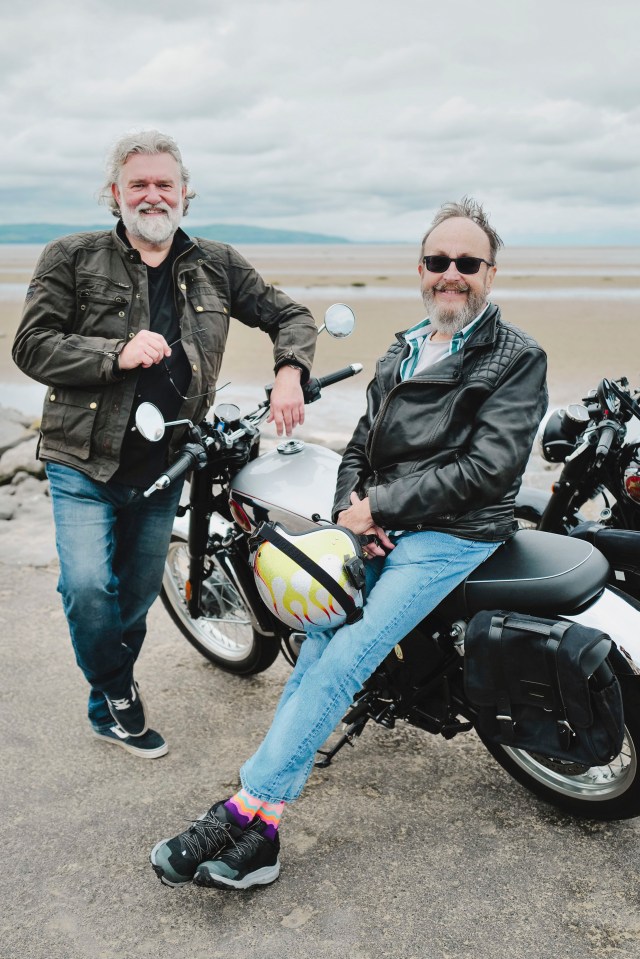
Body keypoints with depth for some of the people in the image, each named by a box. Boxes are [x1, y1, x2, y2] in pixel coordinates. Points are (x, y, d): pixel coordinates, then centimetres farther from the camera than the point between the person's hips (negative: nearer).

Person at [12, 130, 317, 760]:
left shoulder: (216, 266, 6)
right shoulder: (72, 258, -2)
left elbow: (289, 316, 12)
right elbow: (32, 347, -8)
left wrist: (289, 373, -8)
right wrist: (118, 354, -21)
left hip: (164, 467, 3)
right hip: (85, 460, -3)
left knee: (139, 593, 15)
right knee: (87, 588, -16)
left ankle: (111, 708, 39)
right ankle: (115, 691, 14)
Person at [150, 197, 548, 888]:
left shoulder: (516, 358, -2)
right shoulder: (401, 352, 21)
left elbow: (487, 467, -13)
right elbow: (361, 444, 19)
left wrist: (379, 507, -13)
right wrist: (352, 509, -3)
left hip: (452, 534, -6)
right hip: (377, 526, 6)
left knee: (344, 659, -20)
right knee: (318, 638, -12)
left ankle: (241, 810, -17)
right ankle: (260, 832, -13)